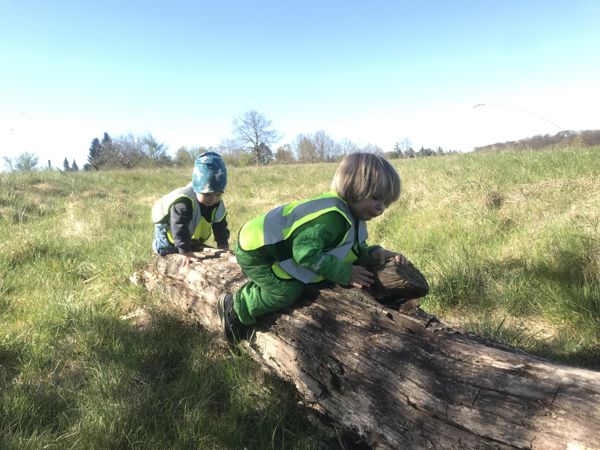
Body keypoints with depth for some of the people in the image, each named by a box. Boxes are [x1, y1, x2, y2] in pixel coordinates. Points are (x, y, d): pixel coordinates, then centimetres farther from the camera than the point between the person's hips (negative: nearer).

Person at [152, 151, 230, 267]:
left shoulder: (218, 205, -24)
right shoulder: (183, 202, -48)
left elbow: (221, 226, -9)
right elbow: (179, 229, -50)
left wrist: (223, 246, -15)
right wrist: (186, 253, -52)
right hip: (168, 228, -6)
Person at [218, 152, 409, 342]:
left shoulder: (351, 216, -1)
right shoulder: (331, 217, -34)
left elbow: (353, 250, 9)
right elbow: (306, 254, -35)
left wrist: (375, 253, -12)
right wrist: (345, 274, -29)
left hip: (269, 243, 10)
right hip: (255, 250, -10)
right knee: (287, 292, -17)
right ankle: (235, 307, 1)